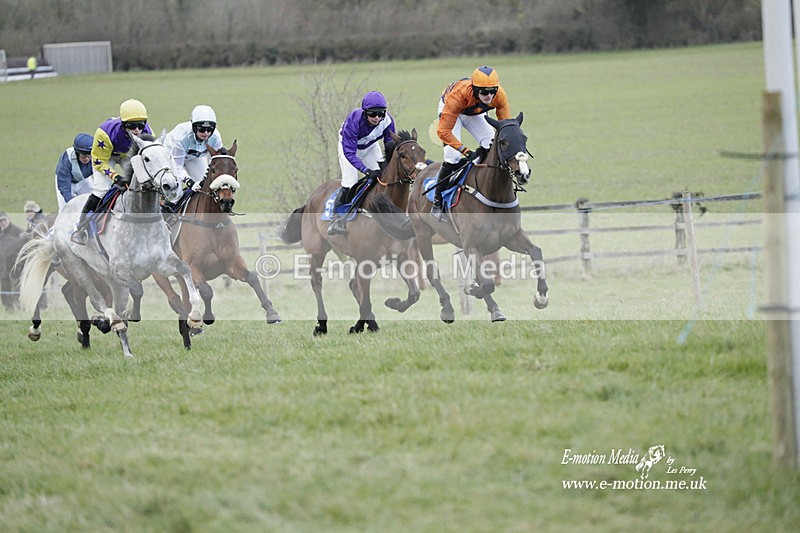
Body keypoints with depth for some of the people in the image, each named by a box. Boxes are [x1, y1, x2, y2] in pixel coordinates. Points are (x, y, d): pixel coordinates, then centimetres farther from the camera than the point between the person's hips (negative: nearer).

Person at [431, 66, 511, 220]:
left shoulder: (499, 96, -33)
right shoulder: (458, 95, -44)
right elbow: (444, 131, -39)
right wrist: (466, 151, -43)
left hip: (475, 114, 4)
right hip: (450, 111, -4)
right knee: (453, 157, -19)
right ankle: (437, 204, -8)